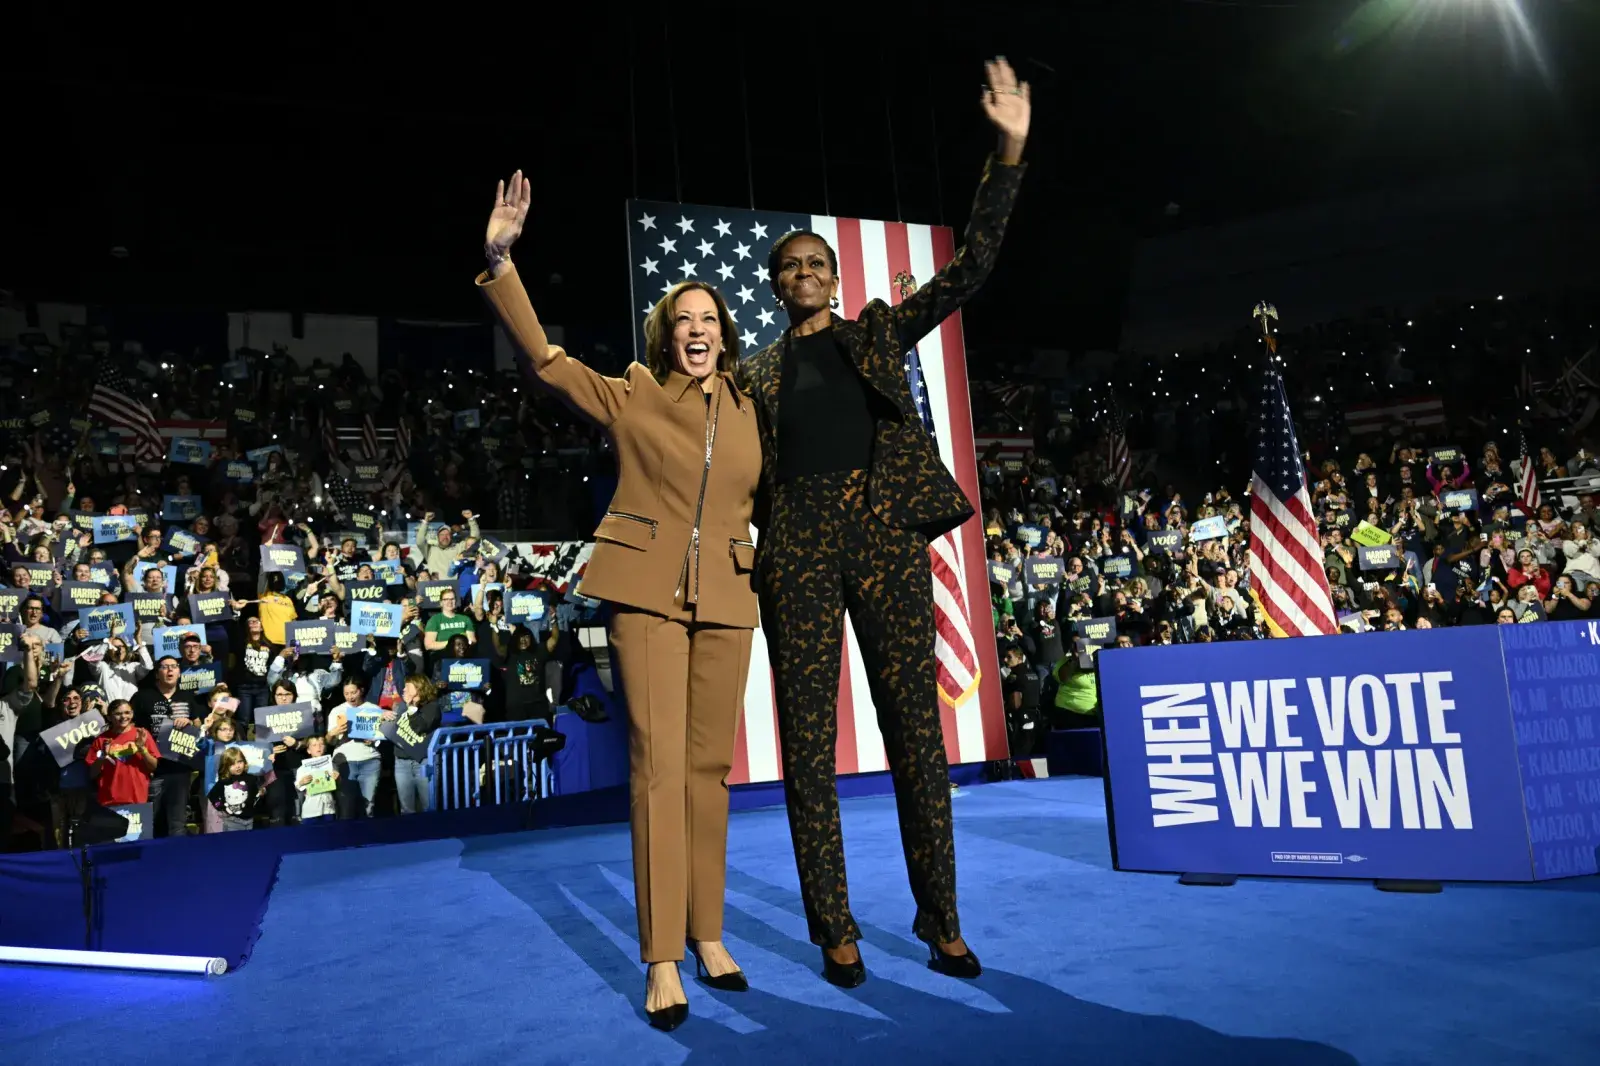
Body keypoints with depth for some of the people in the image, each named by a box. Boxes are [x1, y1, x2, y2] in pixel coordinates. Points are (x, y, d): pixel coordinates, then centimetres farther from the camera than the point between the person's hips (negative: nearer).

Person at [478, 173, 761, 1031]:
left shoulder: (747, 412, 12)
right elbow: (544, 357, -4)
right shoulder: (631, 399, 4)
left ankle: (707, 935, 21)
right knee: (657, 763, -8)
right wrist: (501, 259, -13)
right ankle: (662, 960, -1)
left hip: (727, 597, 3)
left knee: (709, 765, 7)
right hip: (647, 590, -3)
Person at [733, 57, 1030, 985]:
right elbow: (737, 472, 16)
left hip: (885, 533, 0)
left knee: (917, 727, 0)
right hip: (797, 544, 1)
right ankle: (836, 931, 11)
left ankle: (942, 923, 11)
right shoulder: (755, 374, 18)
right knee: (809, 739, 0)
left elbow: (971, 266, 10)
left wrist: (1009, 152, 3)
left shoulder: (880, 333, 17)